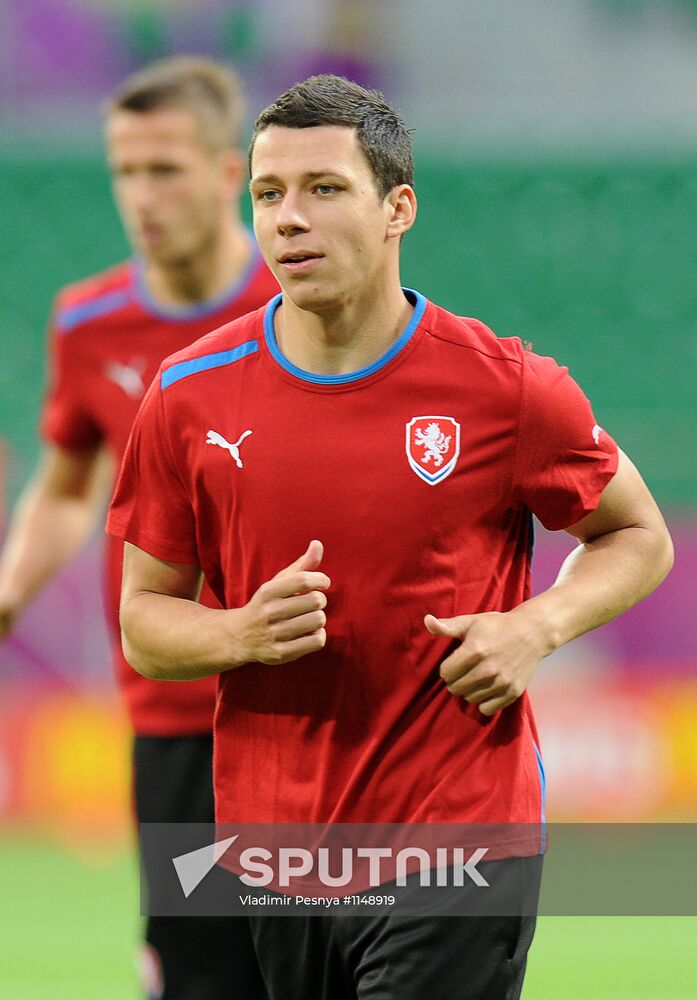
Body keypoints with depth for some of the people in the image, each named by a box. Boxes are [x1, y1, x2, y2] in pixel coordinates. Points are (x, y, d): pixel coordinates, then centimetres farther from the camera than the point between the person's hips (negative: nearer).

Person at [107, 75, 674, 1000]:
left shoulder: (507, 388, -7)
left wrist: (539, 626, -11)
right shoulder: (190, 397, 0)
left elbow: (641, 538, 8)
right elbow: (143, 620, 7)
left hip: (460, 840, -3)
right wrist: (246, 634, -15)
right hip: (273, 841, 4)